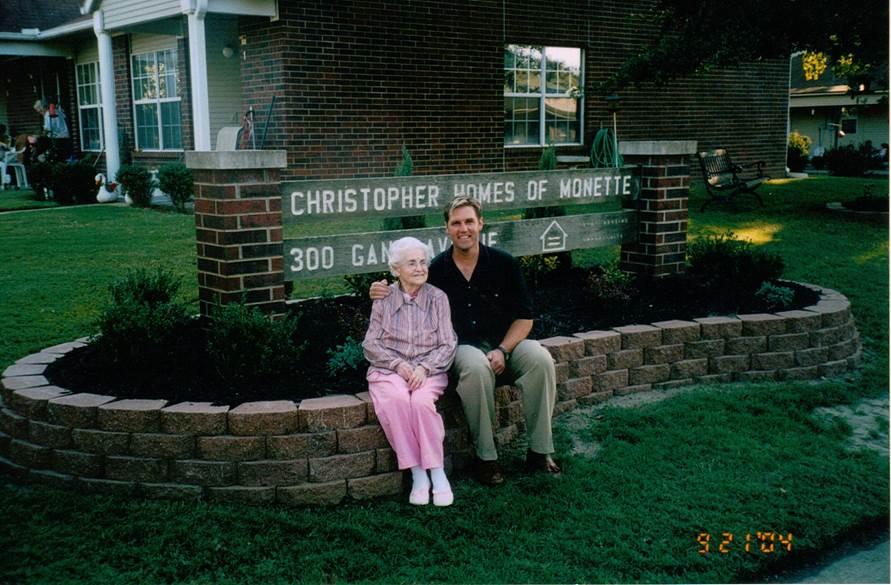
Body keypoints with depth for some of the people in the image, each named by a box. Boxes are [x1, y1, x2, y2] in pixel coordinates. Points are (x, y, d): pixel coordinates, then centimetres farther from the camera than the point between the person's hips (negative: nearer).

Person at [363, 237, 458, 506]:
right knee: (396, 400, -33)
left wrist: (425, 367, -13)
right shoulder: (383, 299, 7)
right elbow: (371, 345, 6)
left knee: (422, 401, -33)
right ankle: (417, 474, -25)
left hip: (428, 370, 0)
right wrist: (398, 364, -10)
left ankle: (437, 473, -22)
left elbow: (448, 345, 2)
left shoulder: (437, 297, 5)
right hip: (389, 369, 1)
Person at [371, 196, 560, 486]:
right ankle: (485, 457, -22)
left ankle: (540, 451, -16)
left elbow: (524, 317, 4)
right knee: (476, 366, -37)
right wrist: (383, 294, -7)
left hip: (506, 343, 2)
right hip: (461, 347, -2)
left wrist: (502, 350, -11)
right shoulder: (436, 270, 3)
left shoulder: (504, 263, 3)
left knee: (540, 359, -29)